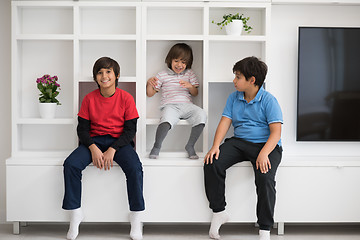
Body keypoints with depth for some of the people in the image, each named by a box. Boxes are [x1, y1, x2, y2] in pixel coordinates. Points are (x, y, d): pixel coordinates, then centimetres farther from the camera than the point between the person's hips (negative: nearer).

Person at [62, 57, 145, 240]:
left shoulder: (126, 98, -2)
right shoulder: (89, 98, 3)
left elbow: (130, 129, -4)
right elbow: (82, 128, 2)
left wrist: (112, 150, -18)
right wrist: (93, 148, -17)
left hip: (119, 141, -2)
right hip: (94, 141, 2)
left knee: (135, 168, -31)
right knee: (70, 164, -25)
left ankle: (136, 218, -17)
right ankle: (75, 214, -11)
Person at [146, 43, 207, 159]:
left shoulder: (189, 73, 21)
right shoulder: (162, 75, 15)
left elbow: (195, 93, 18)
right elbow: (150, 94, 15)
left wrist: (190, 86, -4)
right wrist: (149, 83, -6)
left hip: (186, 105, 3)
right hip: (170, 105, -3)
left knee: (201, 114, -30)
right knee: (166, 120, -39)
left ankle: (190, 145, -11)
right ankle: (156, 146, -13)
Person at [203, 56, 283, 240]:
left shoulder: (268, 100, -5)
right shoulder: (234, 98, 12)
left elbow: (276, 132, -12)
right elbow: (224, 122, 6)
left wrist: (264, 153, -28)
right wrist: (216, 146, -12)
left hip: (266, 144, -4)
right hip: (239, 142, 5)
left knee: (265, 178, -32)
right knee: (212, 164, -21)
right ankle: (218, 212, -6)